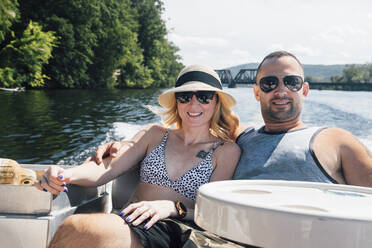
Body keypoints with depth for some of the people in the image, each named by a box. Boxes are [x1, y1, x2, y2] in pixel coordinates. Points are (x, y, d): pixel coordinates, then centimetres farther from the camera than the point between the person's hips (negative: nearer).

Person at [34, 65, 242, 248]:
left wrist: (172, 208, -18)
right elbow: (106, 169, 7)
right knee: (73, 226, -34)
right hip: (129, 222, 3)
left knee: (76, 228, -32)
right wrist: (67, 174, -14)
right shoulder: (155, 135, 19)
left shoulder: (226, 150, 10)